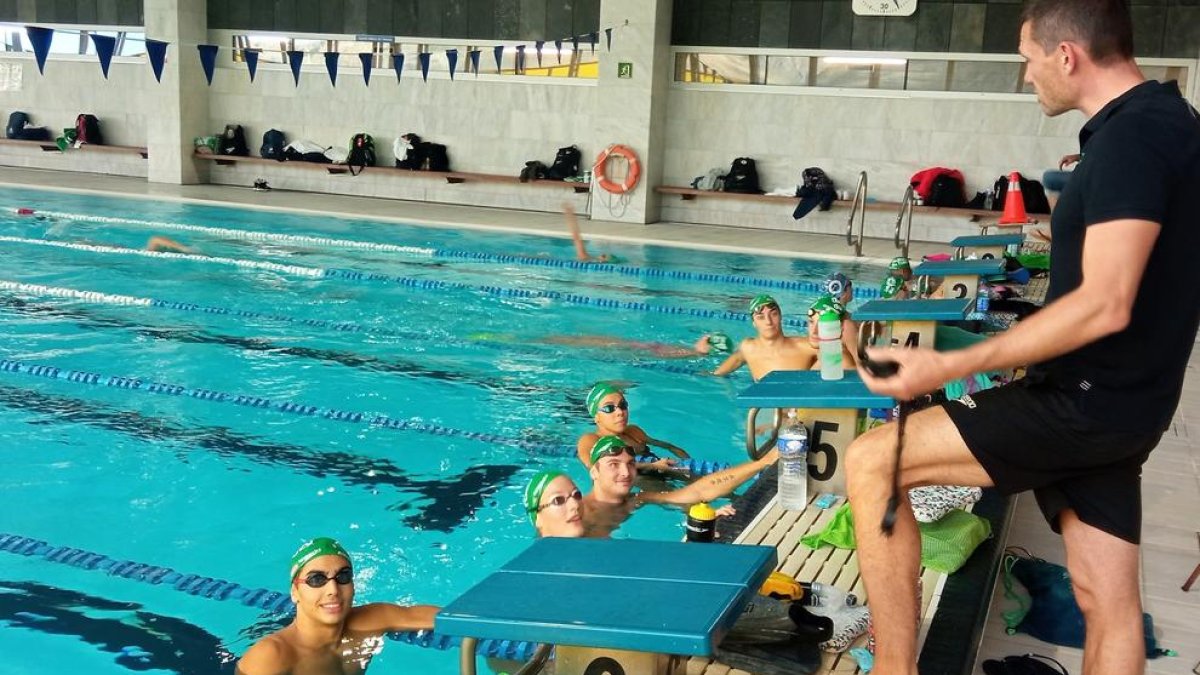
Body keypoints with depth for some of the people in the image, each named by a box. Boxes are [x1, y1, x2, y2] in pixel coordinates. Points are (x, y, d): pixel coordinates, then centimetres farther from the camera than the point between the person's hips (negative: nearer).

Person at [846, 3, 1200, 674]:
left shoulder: (1131, 136, -20)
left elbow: (1105, 306, -28)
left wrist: (950, 366, -27)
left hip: (1087, 403, -10)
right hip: (1116, 402, 10)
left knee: (871, 462, -11)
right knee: (1108, 602, 14)